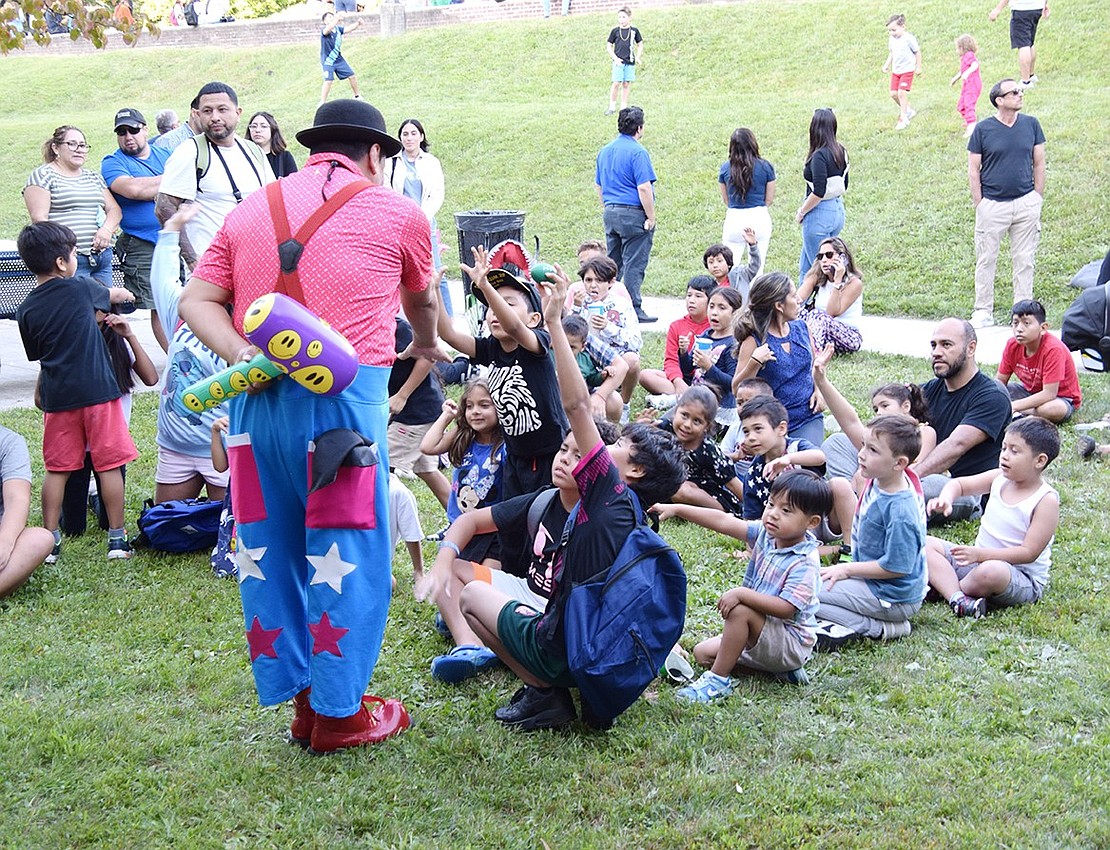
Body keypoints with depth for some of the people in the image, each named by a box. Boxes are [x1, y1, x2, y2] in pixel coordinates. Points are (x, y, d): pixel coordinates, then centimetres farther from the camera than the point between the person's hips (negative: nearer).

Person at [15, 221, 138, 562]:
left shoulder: (26, 311, 4)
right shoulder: (79, 288, -4)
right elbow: (117, 295, 15)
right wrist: (122, 294, 40)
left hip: (57, 396, 3)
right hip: (98, 392, -3)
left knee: (56, 469, 10)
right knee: (109, 465, 5)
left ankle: (50, 540, 12)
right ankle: (117, 538, 9)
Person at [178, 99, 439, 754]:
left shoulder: (251, 209, 18)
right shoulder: (397, 212, 10)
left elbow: (197, 300, 8)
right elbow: (422, 303, 28)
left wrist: (239, 354, -2)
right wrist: (426, 344, 47)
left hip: (257, 400, 4)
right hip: (344, 397, -4)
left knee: (269, 551, 12)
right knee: (347, 554, 4)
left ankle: (300, 700, 22)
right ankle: (339, 714, 12)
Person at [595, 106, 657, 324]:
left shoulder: (605, 151, 11)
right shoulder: (637, 152, -14)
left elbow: (599, 185, 17)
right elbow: (644, 188, -18)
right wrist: (651, 217, -12)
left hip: (610, 213, 8)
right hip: (633, 214, -7)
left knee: (613, 263, 14)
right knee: (634, 264, -2)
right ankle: (634, 310, -1)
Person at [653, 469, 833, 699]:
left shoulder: (805, 562, -24)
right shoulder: (765, 534, -3)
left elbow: (786, 608, -31)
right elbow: (722, 521, -8)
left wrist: (742, 594, -32)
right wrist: (676, 509, -15)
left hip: (793, 643, -9)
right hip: (764, 635, 9)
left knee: (740, 610, -30)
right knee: (702, 653, 10)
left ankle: (718, 680, -18)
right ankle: (780, 668, 4)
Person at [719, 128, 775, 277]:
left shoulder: (725, 168, 0)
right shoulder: (765, 167, -3)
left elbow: (726, 200, 8)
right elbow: (769, 200, 3)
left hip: (734, 219, 0)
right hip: (760, 219, 0)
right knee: (757, 268, 7)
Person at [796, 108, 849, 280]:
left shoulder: (819, 155, -19)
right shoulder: (841, 151, 6)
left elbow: (819, 192, -23)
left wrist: (802, 211, -10)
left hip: (820, 214, -9)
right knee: (805, 266, 19)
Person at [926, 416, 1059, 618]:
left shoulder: (1046, 501, -16)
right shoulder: (999, 479, 3)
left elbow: (1028, 553, -21)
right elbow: (959, 484, 15)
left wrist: (980, 554, -29)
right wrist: (945, 498, -11)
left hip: (1023, 578, -7)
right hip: (978, 559, 7)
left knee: (990, 572, -41)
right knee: (927, 544, -8)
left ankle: (943, 587, -13)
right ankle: (957, 598, -29)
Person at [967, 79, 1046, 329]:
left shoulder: (1031, 124, 3)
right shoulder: (983, 129, -4)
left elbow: (1039, 164, 8)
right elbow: (973, 169, -1)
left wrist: (1037, 199, 4)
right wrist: (979, 204, -5)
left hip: (1026, 203, 2)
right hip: (992, 204, -2)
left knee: (1024, 260, 8)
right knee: (986, 260, 5)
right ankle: (983, 312, 16)